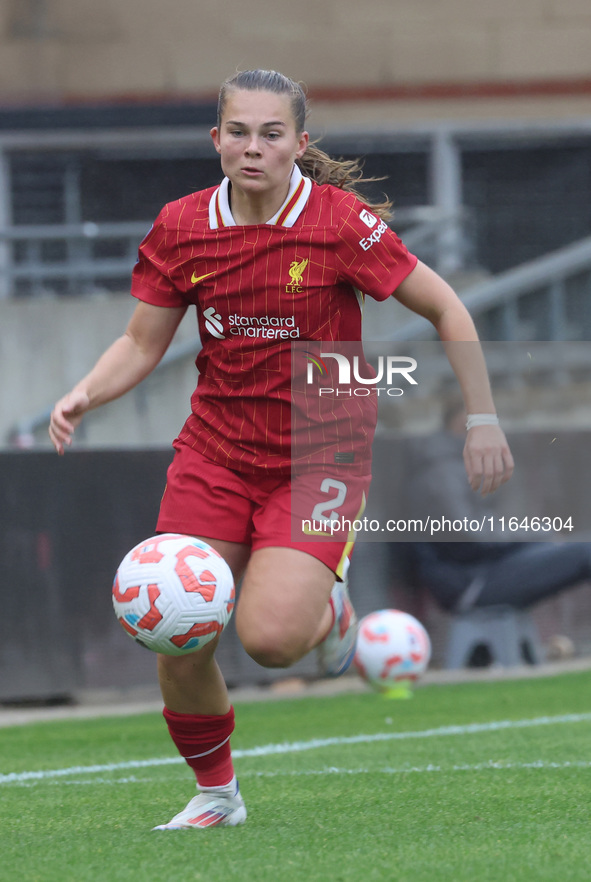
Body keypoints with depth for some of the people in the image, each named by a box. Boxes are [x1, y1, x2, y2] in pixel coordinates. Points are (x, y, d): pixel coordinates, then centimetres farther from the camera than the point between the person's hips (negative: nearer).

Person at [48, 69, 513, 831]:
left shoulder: (341, 223, -13)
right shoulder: (182, 229, -3)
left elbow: (446, 310, -5)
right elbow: (141, 344, 6)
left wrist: (483, 418, -7)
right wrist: (84, 395, -13)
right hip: (214, 453, 3)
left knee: (269, 638, -23)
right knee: (179, 643, -8)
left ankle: (327, 601, 15)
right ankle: (216, 794, 19)